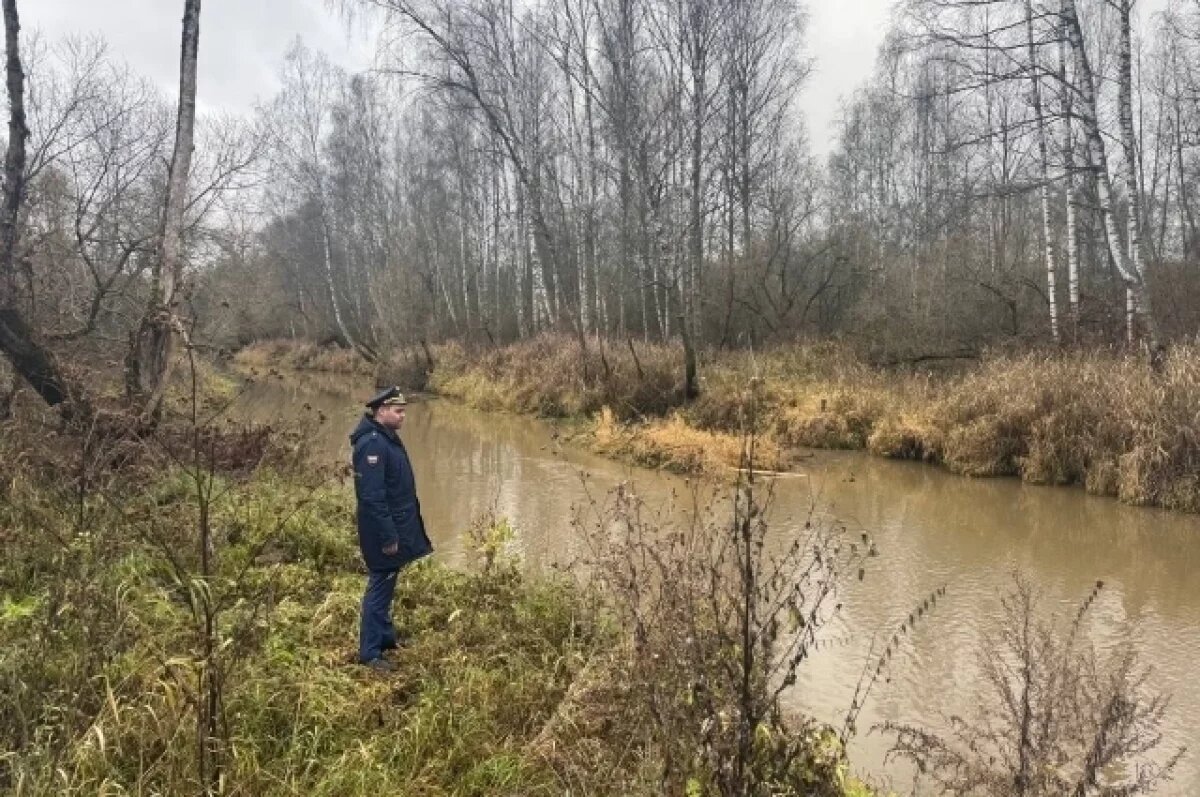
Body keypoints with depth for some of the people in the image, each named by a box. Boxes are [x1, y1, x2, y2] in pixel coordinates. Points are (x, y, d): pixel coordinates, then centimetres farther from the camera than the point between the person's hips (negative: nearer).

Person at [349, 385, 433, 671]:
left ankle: (385, 637, 35)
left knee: (385, 585, 21)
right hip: (383, 532, -10)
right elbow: (372, 496, -26)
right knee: (380, 587, -1)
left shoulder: (387, 438, 9)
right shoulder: (373, 443, -23)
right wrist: (388, 536, -24)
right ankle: (369, 653, 8)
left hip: (395, 526, 10)